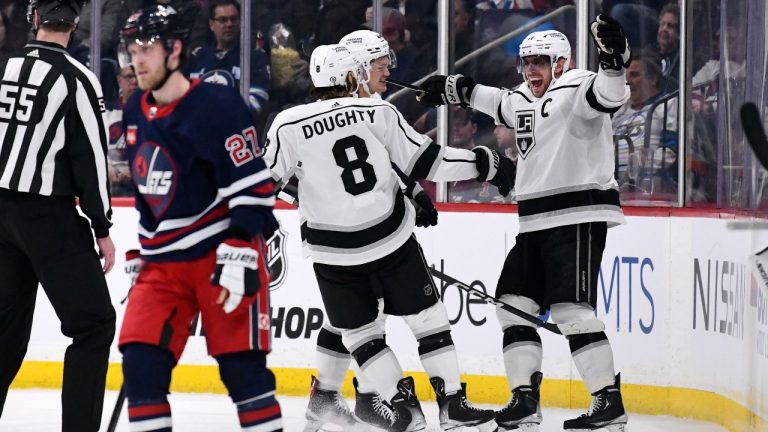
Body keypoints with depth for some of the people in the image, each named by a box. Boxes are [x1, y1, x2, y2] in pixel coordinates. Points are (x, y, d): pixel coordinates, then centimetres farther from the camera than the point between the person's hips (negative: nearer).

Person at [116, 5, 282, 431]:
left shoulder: (217, 106, -16)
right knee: (141, 361, -5)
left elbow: (252, 189, -19)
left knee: (240, 365, -8)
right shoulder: (135, 112, 9)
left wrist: (239, 258, -25)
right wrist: (145, 247, 24)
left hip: (222, 251, -7)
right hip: (163, 261, 7)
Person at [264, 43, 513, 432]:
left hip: (334, 254, 0)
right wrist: (485, 165, 7)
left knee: (358, 331, 16)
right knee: (425, 318, 11)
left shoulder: (288, 126, -7)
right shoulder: (377, 112, -5)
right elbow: (423, 161, -2)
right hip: (392, 239, 0)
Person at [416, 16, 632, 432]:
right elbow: (498, 103, 40)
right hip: (535, 224, 10)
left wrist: (613, 62, -47)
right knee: (514, 305, 8)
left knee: (571, 311, -16)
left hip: (577, 218, -10)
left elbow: (607, 97, -29)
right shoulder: (523, 100, 18)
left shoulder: (575, 90, -8)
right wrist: (454, 88, 47)